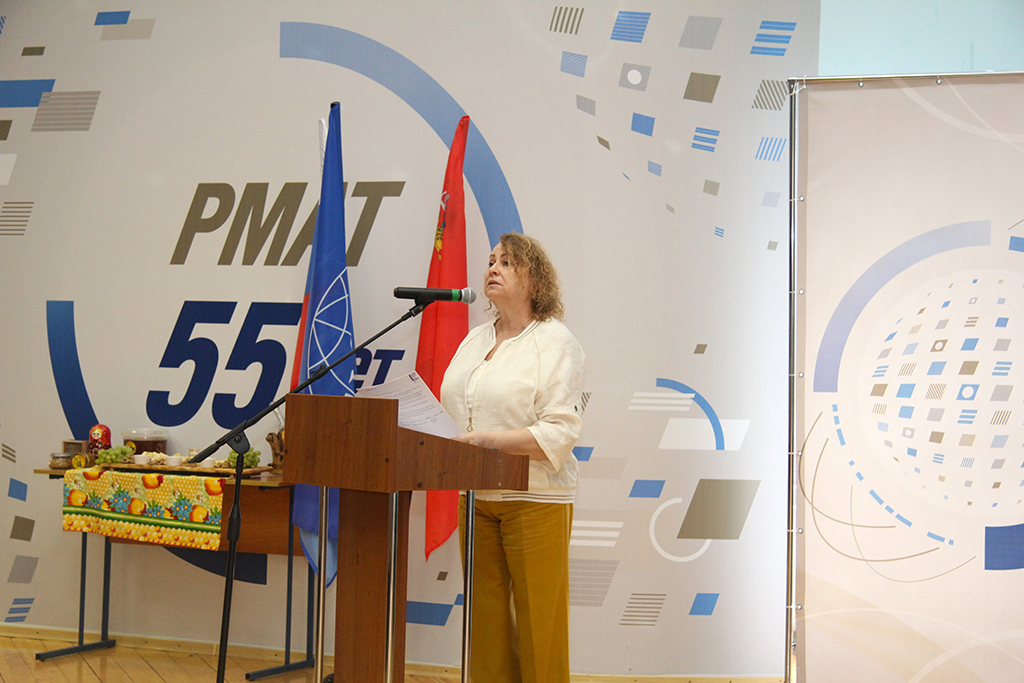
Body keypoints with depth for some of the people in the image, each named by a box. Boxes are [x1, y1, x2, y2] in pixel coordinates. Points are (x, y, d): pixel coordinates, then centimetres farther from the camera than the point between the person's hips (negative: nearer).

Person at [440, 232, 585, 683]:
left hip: (535, 498, -6)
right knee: (484, 613, 8)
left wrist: (490, 439, -23)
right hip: (475, 497, 6)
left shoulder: (555, 342, -5)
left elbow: (560, 430, -14)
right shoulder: (475, 340, 17)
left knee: (537, 618, -1)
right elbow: (453, 412, 19)